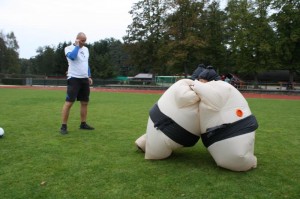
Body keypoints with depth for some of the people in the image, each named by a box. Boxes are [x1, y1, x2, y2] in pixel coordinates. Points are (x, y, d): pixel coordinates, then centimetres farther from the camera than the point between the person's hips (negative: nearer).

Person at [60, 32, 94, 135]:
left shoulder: (86, 49, 15)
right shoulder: (69, 48, -5)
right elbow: (72, 57, -28)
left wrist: (89, 76, 16)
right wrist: (77, 46, -14)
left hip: (84, 79, 7)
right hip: (74, 79, -7)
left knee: (85, 102, 9)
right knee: (69, 102, -10)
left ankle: (83, 124, 19)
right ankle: (63, 126, -5)